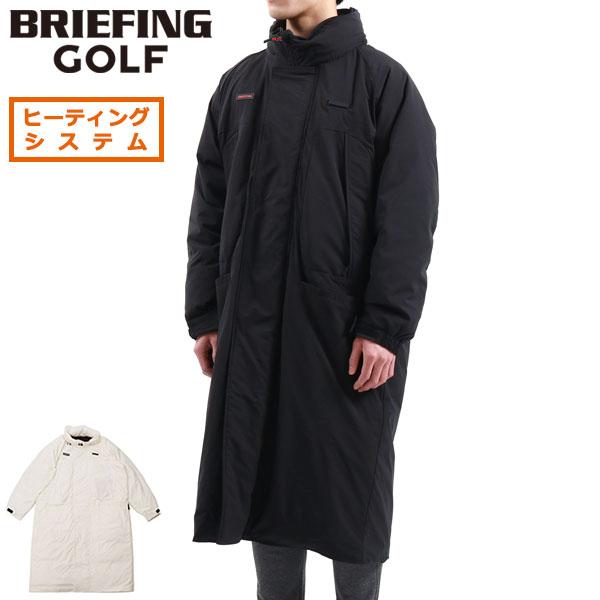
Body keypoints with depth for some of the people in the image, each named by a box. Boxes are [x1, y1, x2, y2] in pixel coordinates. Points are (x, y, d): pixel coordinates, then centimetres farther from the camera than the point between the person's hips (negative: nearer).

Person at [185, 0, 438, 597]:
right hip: (253, 328, 4)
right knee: (265, 478, 10)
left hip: (347, 330, -4)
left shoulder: (383, 82, -2)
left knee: (350, 485, 5)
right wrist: (204, 315, 7)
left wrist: (384, 326, -13)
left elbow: (409, 220, -8)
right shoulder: (241, 84, 11)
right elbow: (210, 210, 12)